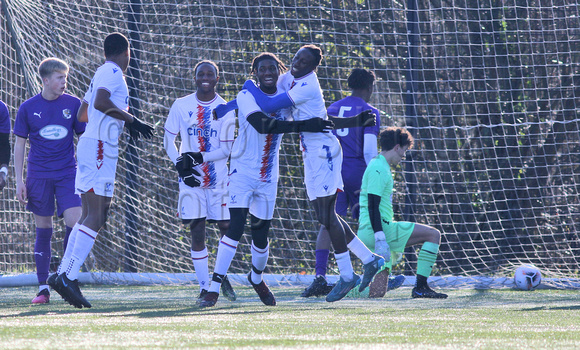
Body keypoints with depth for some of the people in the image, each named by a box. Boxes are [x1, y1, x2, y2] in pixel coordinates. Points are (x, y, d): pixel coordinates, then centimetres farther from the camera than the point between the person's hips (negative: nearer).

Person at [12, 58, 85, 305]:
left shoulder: (73, 104, 2)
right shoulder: (28, 108, 0)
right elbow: (19, 144, 5)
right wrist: (19, 180, 0)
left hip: (68, 173, 1)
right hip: (39, 176, -1)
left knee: (75, 223, -13)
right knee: (43, 230, 1)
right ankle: (43, 288, 7)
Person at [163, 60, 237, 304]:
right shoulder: (181, 106, 1)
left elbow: (226, 149, -4)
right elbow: (168, 140, 7)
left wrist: (200, 157, -18)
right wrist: (180, 165, -8)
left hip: (219, 178, 0)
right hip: (191, 179, 0)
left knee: (227, 227, -2)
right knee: (197, 232, -3)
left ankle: (223, 276, 21)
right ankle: (204, 286, 3)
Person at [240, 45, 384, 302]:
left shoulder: (307, 87, -19)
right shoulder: (289, 79, 9)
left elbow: (268, 106, -23)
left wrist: (250, 86, -5)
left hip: (323, 150, -10)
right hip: (311, 154, 10)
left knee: (327, 215, -9)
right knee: (325, 217, 9)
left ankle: (346, 276, -3)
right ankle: (369, 259, 16)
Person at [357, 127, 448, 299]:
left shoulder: (380, 166, 22)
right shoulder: (379, 169, -10)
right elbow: (373, 206, -18)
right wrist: (380, 239, -24)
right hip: (378, 230, -10)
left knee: (377, 292, 7)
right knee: (433, 234, -7)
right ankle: (421, 287, -10)